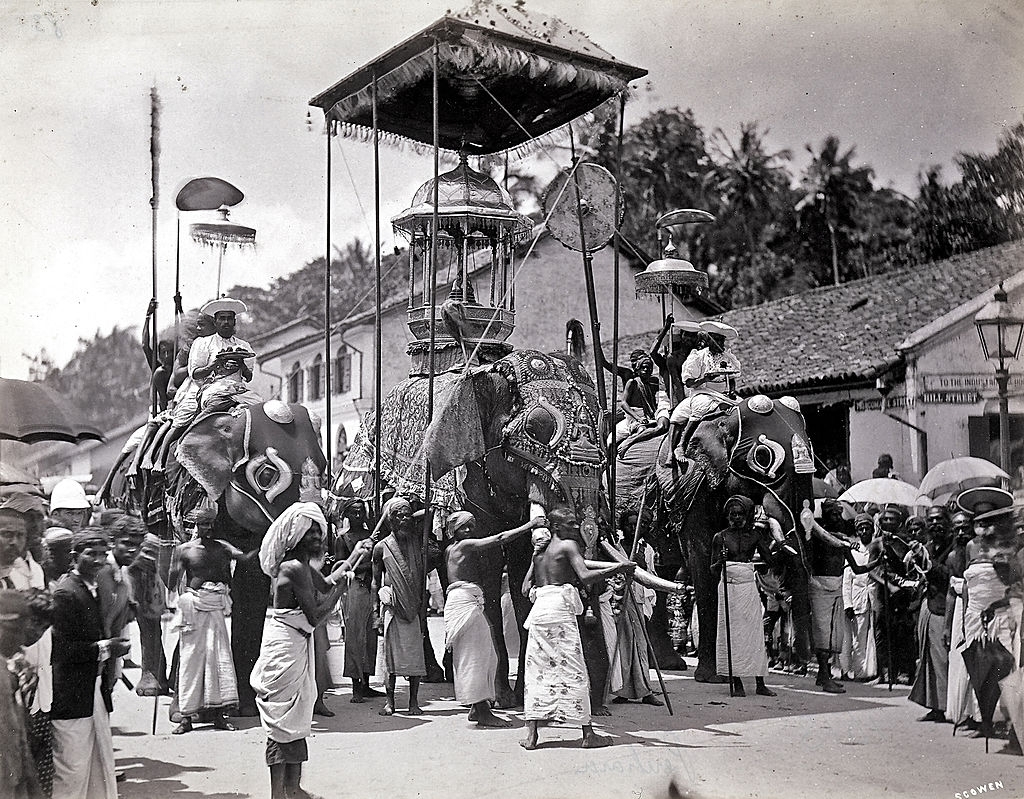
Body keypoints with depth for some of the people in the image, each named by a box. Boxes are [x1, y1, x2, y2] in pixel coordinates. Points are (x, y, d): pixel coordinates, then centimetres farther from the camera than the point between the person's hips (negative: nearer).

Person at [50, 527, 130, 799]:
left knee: (103, 765, 14)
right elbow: (64, 649, -22)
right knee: (72, 771, -3)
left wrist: (112, 644, 7)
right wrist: (105, 648, -16)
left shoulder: (94, 589, 13)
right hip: (72, 696, -9)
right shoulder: (65, 593, -16)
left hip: (94, 690, 9)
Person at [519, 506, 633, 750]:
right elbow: (585, 576, -15)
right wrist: (617, 568, -11)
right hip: (560, 608, -6)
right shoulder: (568, 545, -1)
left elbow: (526, 588, 18)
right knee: (573, 669, -2)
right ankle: (588, 734, 1)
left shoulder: (539, 552, 20)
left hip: (538, 609, 6)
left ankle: (531, 734, 2)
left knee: (537, 669, 7)